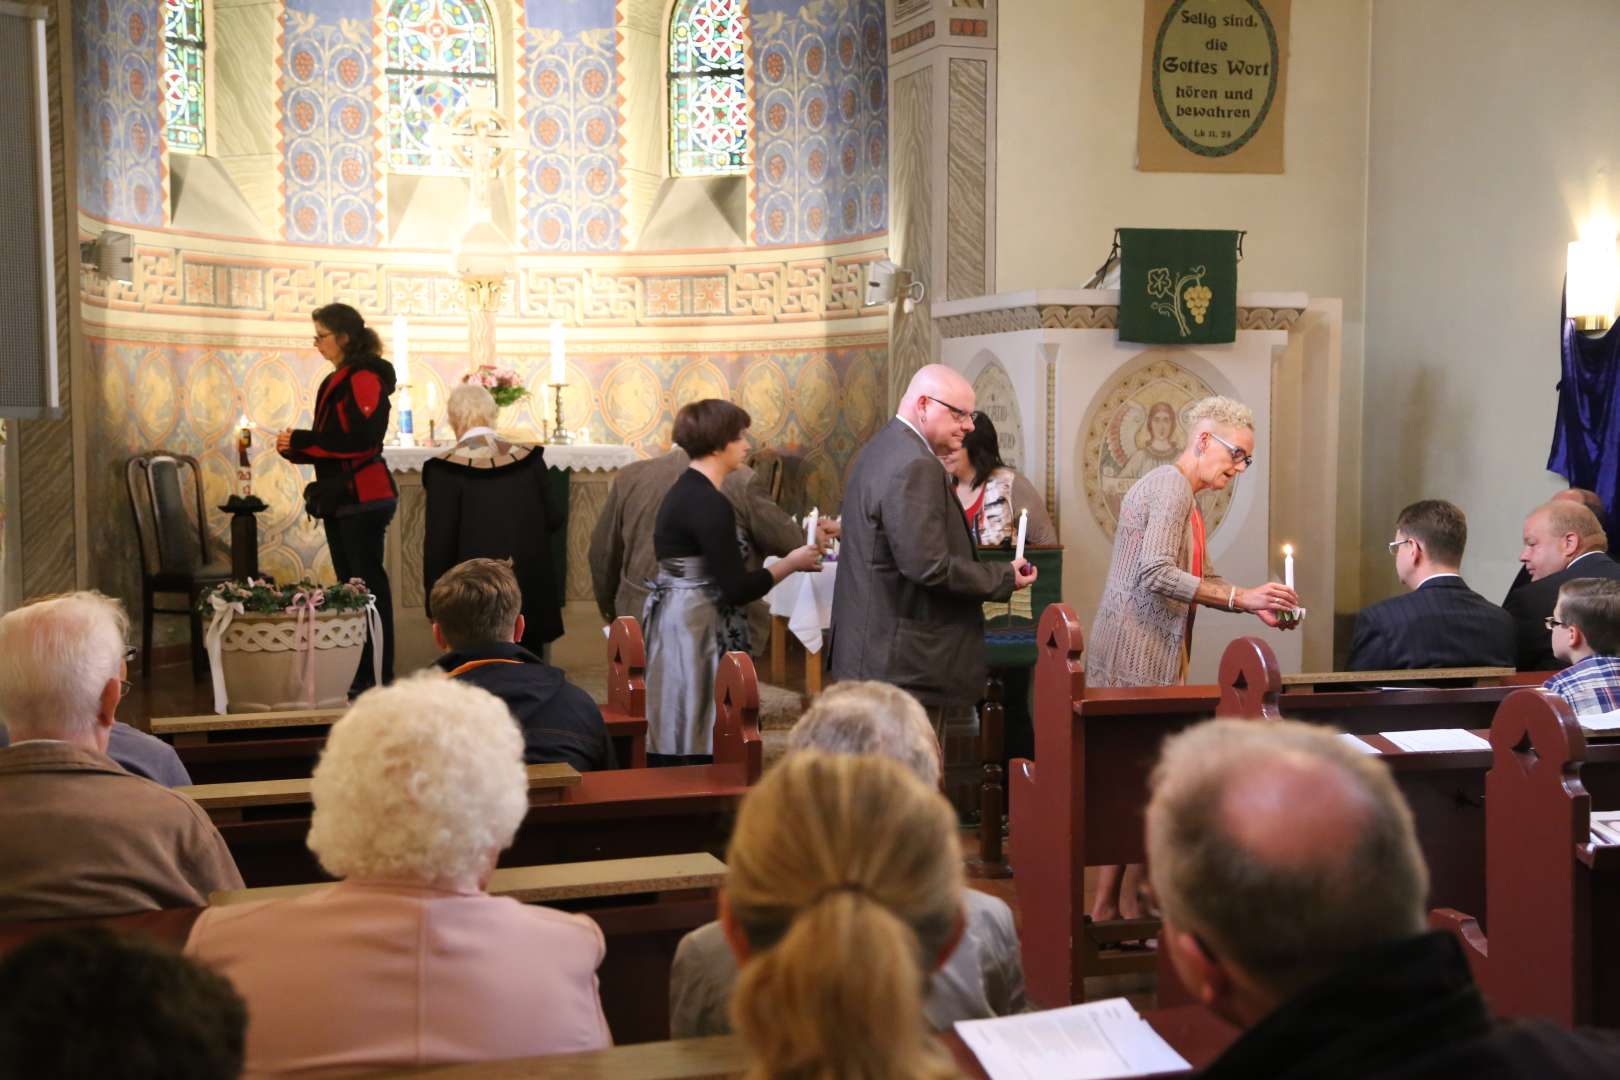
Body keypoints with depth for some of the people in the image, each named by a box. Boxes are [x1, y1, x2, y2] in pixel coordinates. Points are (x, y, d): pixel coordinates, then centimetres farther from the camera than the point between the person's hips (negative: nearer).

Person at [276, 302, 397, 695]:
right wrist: (295, 449, 4)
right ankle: (358, 677, 14)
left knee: (369, 583, -7)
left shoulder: (364, 378, -11)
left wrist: (301, 440, -13)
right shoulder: (334, 382, 17)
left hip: (363, 496, -10)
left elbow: (360, 439, -19)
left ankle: (379, 678, -5)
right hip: (337, 497, 10)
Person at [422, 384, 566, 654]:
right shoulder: (528, 457, -2)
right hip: (531, 591, 3)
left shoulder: (445, 469, -11)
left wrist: (435, 601, -1)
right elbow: (556, 517, 4)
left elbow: (439, 541, -10)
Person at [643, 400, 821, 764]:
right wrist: (791, 563, -5)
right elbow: (737, 589, -18)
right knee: (700, 747, -6)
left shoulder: (686, 491, 13)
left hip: (675, 623, 10)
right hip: (696, 634, -10)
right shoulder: (710, 504, -18)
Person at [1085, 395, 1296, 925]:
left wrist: (1255, 604, 9)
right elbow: (1156, 575, -24)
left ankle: (1108, 906, 17)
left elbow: (1201, 579, 24)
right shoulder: (1170, 486, -13)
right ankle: (1127, 906, 2)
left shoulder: (1184, 494, 21)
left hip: (1152, 659, 11)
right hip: (1137, 660, -11)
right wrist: (1239, 597, -24)